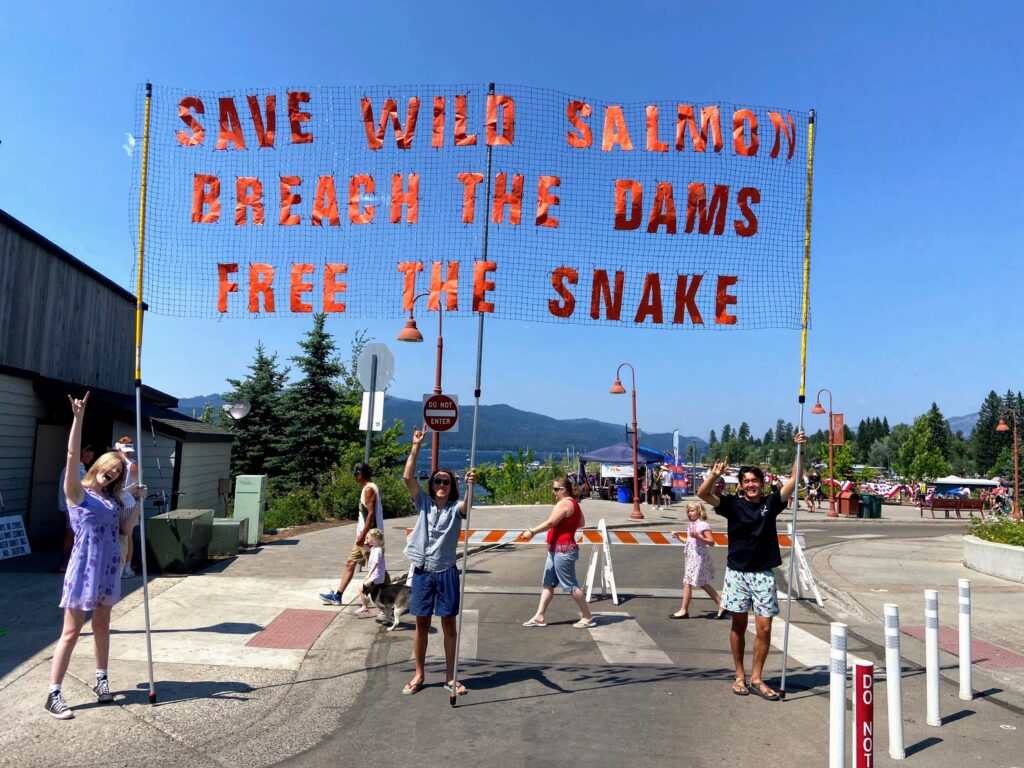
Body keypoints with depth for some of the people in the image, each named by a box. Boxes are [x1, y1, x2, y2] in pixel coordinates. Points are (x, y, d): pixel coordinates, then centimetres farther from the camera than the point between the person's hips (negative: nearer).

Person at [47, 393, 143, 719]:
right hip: (84, 568, -6)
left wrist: (138, 501, 1)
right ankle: (54, 694, 5)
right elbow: (72, 456, -20)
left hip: (108, 568, 6)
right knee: (71, 631, -2)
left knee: (102, 625, 16)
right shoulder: (78, 493, -7)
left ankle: (101, 679, 29)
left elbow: (125, 527, 11)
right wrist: (78, 417, -29)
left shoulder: (111, 499, 10)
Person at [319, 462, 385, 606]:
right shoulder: (369, 488, 14)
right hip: (365, 535, 10)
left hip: (369, 536, -10)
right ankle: (337, 595, 19)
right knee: (350, 563, 13)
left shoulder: (369, 489, -16)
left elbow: (372, 514, -22)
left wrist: (363, 534, -23)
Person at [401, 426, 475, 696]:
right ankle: (419, 675, 25)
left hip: (447, 573, -1)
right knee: (422, 625, 11)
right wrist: (416, 447, -18)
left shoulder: (456, 508, -2)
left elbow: (468, 505, -27)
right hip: (422, 572, 1)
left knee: (449, 625, 7)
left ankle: (450, 677, 20)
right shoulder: (424, 503, 2)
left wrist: (470, 486, -47)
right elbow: (408, 477, -10)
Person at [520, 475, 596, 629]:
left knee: (570, 585, -2)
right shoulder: (573, 503, 15)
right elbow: (581, 523, 23)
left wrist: (532, 532, -16)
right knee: (547, 583, 10)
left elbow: (550, 523, -22)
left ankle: (588, 617, 7)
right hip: (556, 549, 11)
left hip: (563, 550, -11)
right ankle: (539, 616, 13)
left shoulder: (564, 503, -16)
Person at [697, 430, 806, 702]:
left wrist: (799, 450, -13)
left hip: (763, 574, 1)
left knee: (764, 628, 0)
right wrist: (714, 476, -33)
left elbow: (794, 480, -3)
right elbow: (703, 494, -14)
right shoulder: (733, 504, -2)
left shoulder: (770, 503, 2)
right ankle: (740, 676, 22)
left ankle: (756, 678, 13)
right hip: (737, 572, -1)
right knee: (739, 625, 8)